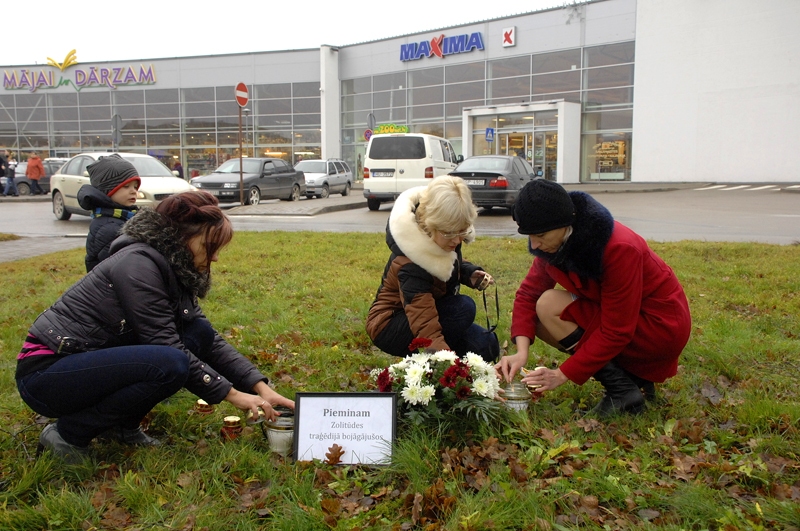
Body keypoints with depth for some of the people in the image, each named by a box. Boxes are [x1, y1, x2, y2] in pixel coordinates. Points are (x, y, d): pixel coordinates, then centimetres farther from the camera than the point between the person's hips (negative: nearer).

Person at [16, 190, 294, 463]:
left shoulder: (174, 269, 5)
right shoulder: (138, 264, -21)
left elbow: (212, 342, 4)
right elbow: (168, 350, -23)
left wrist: (260, 387, -5)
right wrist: (231, 394, -17)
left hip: (92, 362, 9)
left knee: (200, 332, -2)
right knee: (169, 365, -30)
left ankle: (123, 425, 5)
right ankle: (68, 432, -10)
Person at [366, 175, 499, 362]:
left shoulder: (444, 239, -12)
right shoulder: (410, 265, -35)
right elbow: (426, 328, -43)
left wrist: (470, 273, -9)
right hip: (390, 327, -8)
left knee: (488, 346, -5)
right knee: (463, 308, -30)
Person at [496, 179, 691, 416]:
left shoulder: (620, 248, -30)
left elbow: (616, 332, -27)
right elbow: (529, 293, -7)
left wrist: (564, 374, -26)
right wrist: (521, 352, -22)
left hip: (661, 325, -8)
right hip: (621, 317, 8)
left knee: (549, 306, -19)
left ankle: (623, 390, -10)